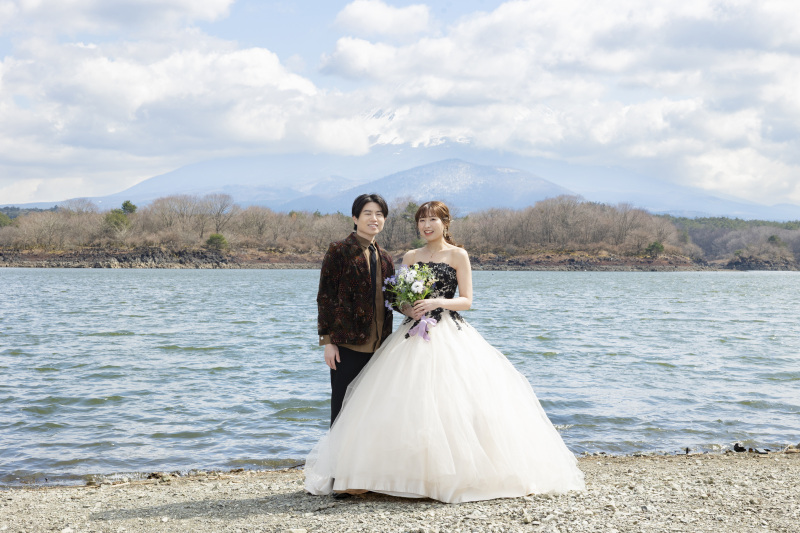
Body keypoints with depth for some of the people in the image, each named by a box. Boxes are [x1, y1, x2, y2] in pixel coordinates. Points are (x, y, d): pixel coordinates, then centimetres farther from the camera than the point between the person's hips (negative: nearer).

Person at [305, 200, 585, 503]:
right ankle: (412, 474, 0)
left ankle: (458, 474, -3)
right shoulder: (410, 257, 15)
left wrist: (438, 302, -16)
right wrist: (408, 307, -7)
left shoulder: (458, 255, 4)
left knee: (452, 402, -11)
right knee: (408, 405, -5)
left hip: (450, 335, -4)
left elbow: (466, 300, -1)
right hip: (415, 334, 4)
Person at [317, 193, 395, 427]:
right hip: (347, 345, -5)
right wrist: (327, 340, -11)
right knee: (343, 407, -1)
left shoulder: (385, 259, 15)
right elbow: (325, 297, -6)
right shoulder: (339, 251, -3)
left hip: (378, 347, 6)